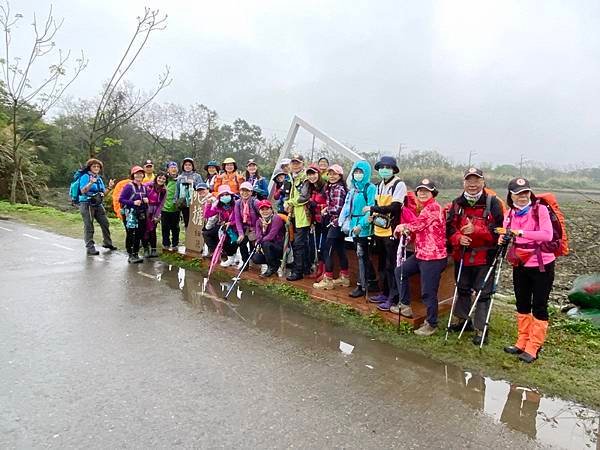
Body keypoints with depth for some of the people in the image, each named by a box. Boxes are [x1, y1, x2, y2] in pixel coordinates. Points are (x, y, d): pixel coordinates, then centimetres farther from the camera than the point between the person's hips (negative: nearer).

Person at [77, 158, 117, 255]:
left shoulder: (99, 178, 14)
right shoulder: (85, 176, -7)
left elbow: (103, 192, 17)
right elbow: (83, 190, -19)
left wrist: (109, 187, 1)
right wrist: (91, 183, -31)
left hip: (98, 205, 7)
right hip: (87, 204, -7)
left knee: (105, 223, 12)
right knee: (89, 227, -3)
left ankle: (107, 243, 27)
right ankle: (90, 248, 2)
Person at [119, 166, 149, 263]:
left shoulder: (144, 187, 12)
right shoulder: (129, 187, -7)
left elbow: (146, 198, 24)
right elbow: (121, 199, -11)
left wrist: (147, 200, 1)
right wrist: (133, 203, -20)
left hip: (141, 214, 6)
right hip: (131, 214, -6)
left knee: (139, 235, 9)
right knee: (131, 235, -6)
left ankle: (136, 254, 19)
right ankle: (131, 256, 1)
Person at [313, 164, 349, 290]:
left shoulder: (339, 188, -14)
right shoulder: (330, 187, 14)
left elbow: (338, 208, -19)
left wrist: (326, 210, -5)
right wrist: (326, 210, 1)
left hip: (335, 222, -10)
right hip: (335, 222, 10)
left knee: (327, 250, -6)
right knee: (340, 249, 14)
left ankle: (328, 280, 0)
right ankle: (344, 278, 23)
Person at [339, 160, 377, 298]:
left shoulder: (370, 188, -8)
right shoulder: (353, 189, 16)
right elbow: (347, 207, 17)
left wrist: (362, 224, -21)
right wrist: (346, 224, 9)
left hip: (364, 227, -7)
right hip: (355, 226, 7)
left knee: (362, 255, -4)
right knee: (363, 255, 12)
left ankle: (362, 286, 3)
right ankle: (370, 281, 22)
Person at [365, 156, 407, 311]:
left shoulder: (399, 185, -10)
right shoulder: (380, 185, 14)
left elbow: (394, 207, -19)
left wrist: (372, 209, -14)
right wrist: (374, 215, 1)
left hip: (391, 231, -8)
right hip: (379, 230, 8)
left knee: (391, 266, -2)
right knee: (382, 264, 16)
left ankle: (393, 298, 6)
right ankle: (385, 293, 29)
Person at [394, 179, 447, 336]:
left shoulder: (434, 207, -14)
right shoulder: (425, 208, 18)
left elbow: (418, 224, -21)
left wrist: (402, 227, -4)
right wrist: (406, 232, 1)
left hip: (433, 256, -11)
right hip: (421, 254, 11)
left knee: (428, 292, -4)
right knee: (400, 271, 17)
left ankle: (431, 324, 12)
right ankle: (405, 306, 26)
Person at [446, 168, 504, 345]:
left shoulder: (493, 203, -9)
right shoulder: (457, 203, 4)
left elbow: (499, 229, -15)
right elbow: (449, 227, 4)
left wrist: (475, 230, -26)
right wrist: (458, 238, -16)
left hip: (485, 257, -4)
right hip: (462, 256, 5)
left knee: (483, 293, 3)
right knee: (462, 289, 20)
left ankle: (480, 329, 16)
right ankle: (461, 319, 39)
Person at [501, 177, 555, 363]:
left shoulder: (540, 210, -13)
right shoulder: (510, 214, 2)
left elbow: (547, 235, -25)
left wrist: (521, 233, -33)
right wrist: (504, 238, -12)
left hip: (541, 265, -5)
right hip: (520, 265, 6)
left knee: (539, 307, 3)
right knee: (522, 305, 16)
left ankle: (533, 348, 14)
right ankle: (522, 342, 30)